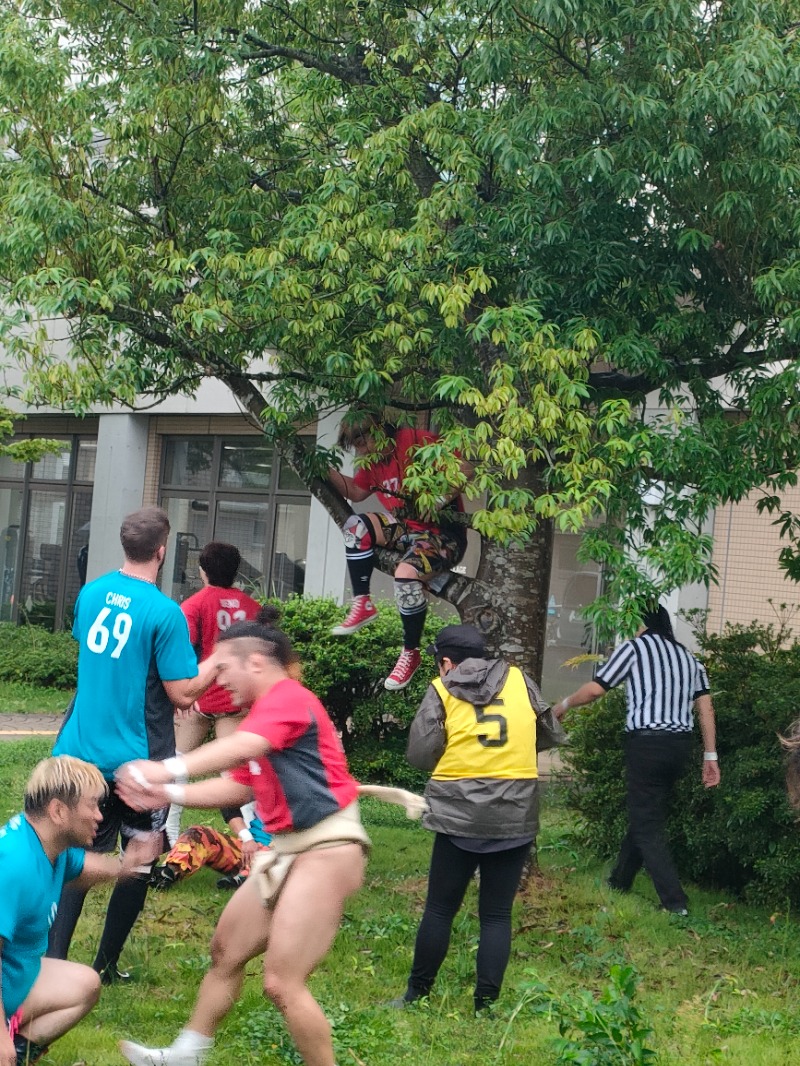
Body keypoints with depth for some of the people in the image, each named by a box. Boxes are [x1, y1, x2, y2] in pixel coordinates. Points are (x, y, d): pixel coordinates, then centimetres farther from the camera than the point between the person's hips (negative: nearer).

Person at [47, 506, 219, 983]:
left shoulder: (92, 594, 2)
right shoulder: (164, 612, -18)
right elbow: (185, 693, -16)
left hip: (82, 748, 5)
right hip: (136, 759, -5)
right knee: (138, 862, 13)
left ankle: (53, 957, 4)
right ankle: (107, 965, 18)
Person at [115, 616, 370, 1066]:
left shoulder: (288, 697, -15)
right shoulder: (269, 711, 17)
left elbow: (243, 747, -34)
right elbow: (239, 786, 22)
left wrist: (170, 769, -44)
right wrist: (169, 794, 11)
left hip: (326, 847, -11)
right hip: (289, 847, 11)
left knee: (283, 983, -12)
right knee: (226, 950, 18)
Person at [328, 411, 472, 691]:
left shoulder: (418, 442, -17)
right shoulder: (373, 459, 9)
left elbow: (465, 471, -21)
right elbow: (355, 492, 20)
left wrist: (437, 501, -27)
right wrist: (328, 470, 6)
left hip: (444, 533, -8)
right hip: (406, 528, 8)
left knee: (406, 574, -33)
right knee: (356, 526, -13)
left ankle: (411, 653, -14)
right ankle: (362, 605, -7)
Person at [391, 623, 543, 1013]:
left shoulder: (441, 691, -2)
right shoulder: (519, 680, 4)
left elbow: (419, 755, -5)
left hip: (460, 815, -2)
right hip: (515, 816, 2)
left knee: (440, 908, 10)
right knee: (496, 914, 7)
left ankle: (416, 995, 19)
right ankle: (485, 1005, 6)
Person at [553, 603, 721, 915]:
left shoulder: (634, 647, 1)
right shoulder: (688, 657, 17)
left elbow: (595, 690, -3)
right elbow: (706, 707, 10)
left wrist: (564, 705, 15)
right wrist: (710, 756, 10)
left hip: (647, 743, -6)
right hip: (680, 745, 6)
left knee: (648, 826, -1)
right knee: (644, 814, 20)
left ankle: (675, 901, -8)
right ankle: (620, 880, 31)